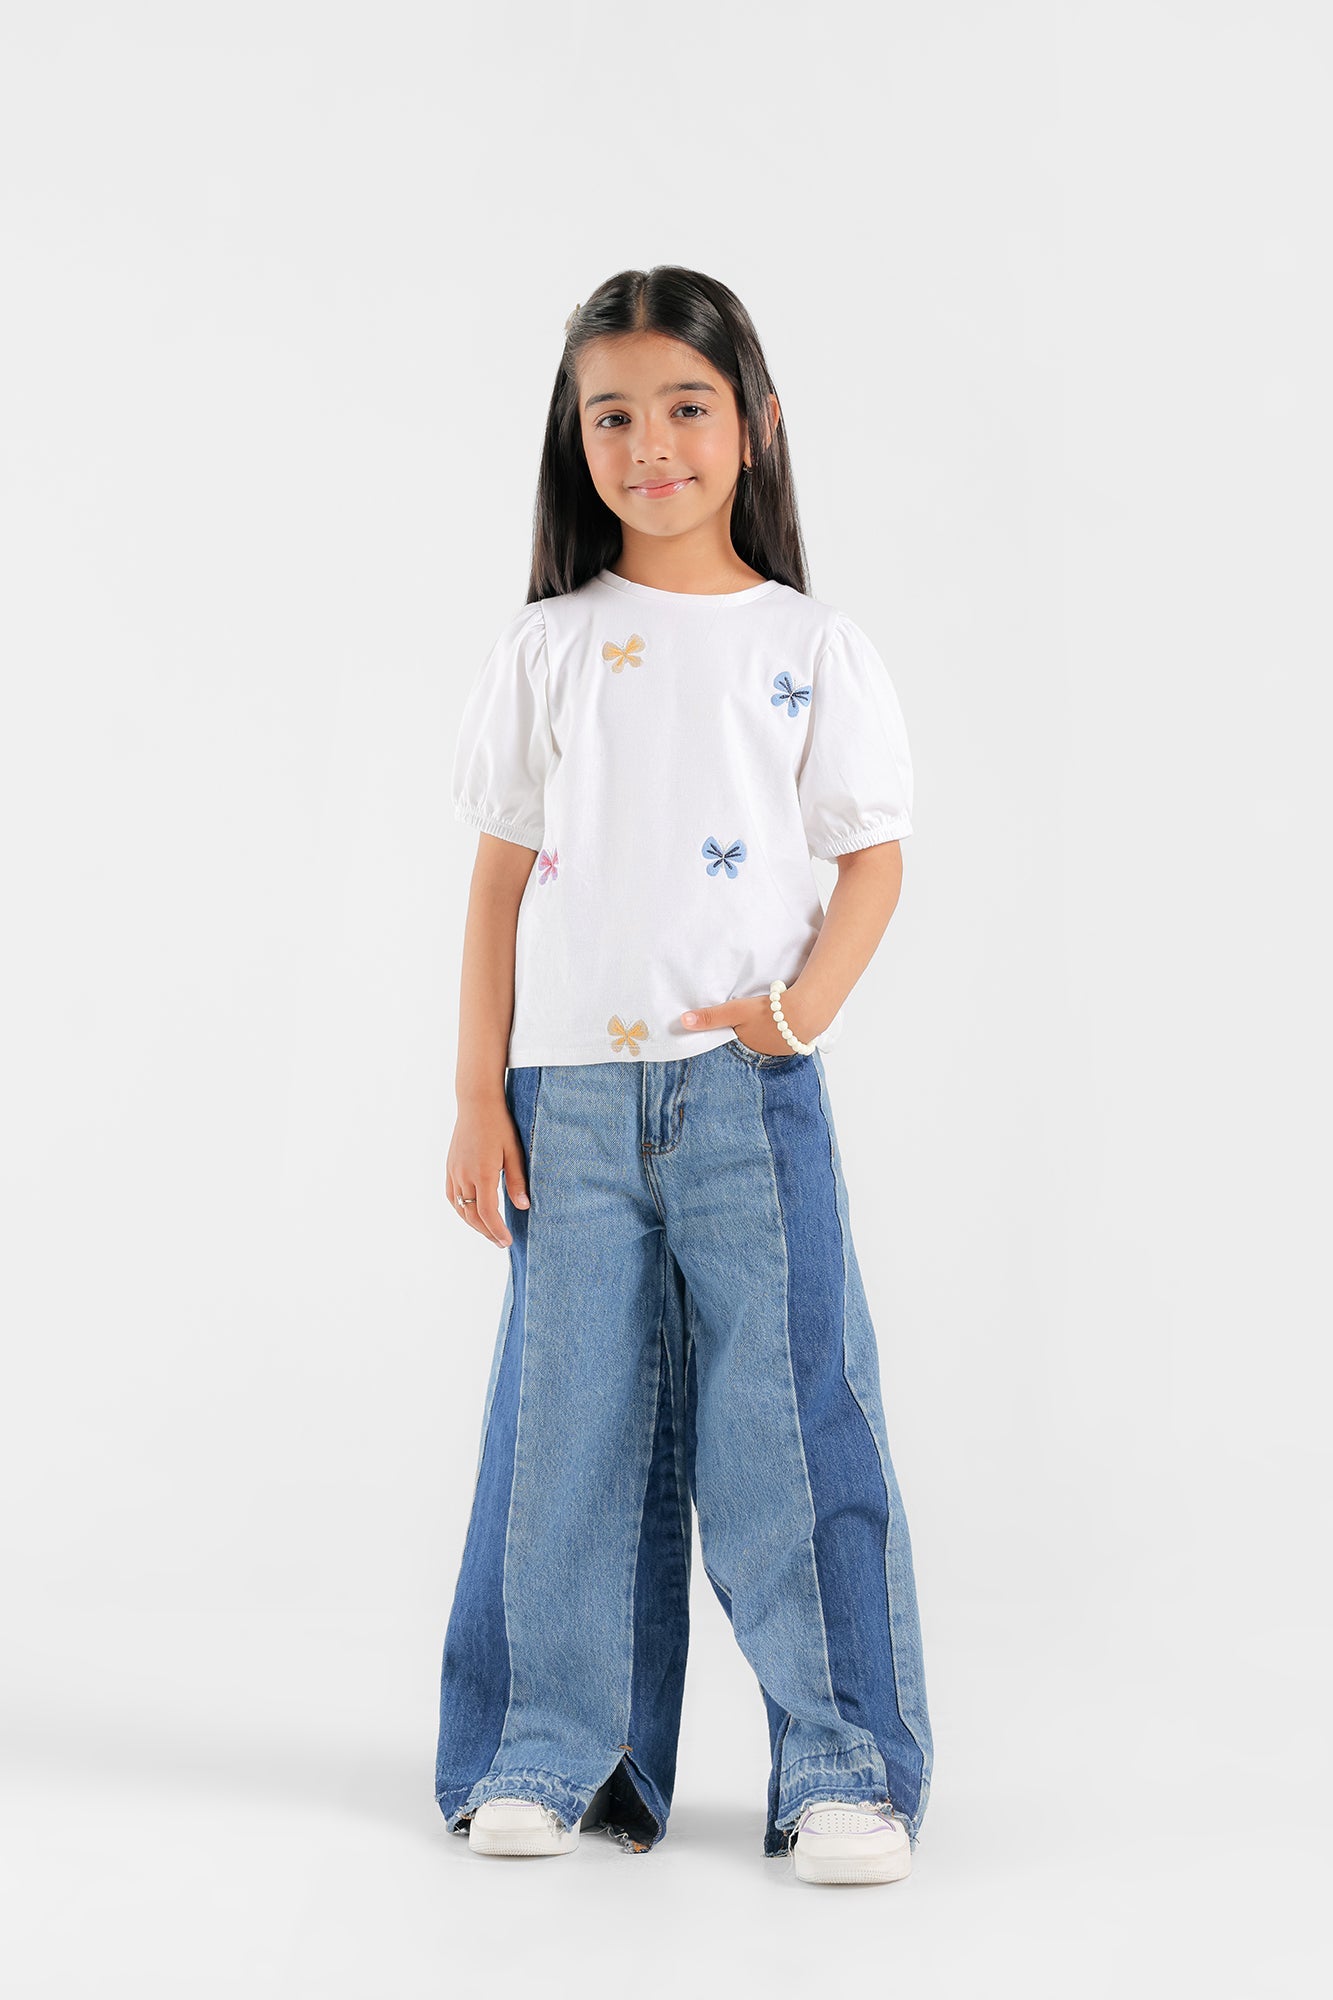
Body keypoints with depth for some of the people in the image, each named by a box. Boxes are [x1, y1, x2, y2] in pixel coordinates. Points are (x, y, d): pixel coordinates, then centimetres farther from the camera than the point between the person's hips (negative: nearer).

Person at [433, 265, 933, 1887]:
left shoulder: (815, 648, 6)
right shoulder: (543, 651, 9)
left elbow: (875, 859, 5)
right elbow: (503, 876, 8)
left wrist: (800, 1005, -13)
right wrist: (478, 1094, 2)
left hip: (751, 1084, -1)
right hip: (571, 1085, 1)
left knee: (790, 1410, -3)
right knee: (570, 1416, 4)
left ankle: (846, 1766, 9)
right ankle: (552, 1752, 19)